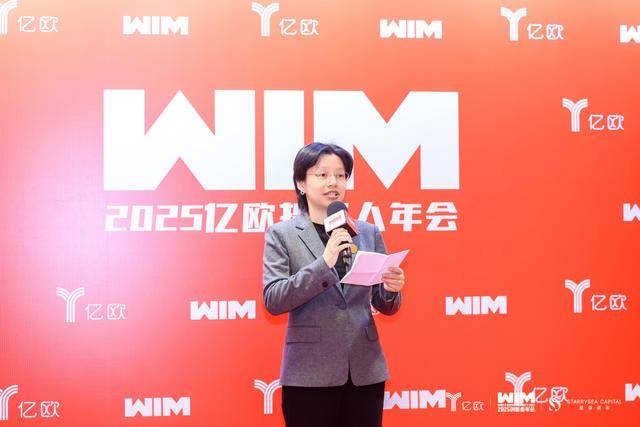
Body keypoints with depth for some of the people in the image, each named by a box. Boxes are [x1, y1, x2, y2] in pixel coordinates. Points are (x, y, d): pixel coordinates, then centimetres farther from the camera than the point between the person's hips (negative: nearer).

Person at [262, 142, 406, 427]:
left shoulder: (369, 233, 9)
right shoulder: (281, 234, 0)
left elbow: (384, 305, 12)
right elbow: (272, 300, -9)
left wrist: (391, 289, -11)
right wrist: (323, 264, -19)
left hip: (365, 371, 3)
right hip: (310, 373, -3)